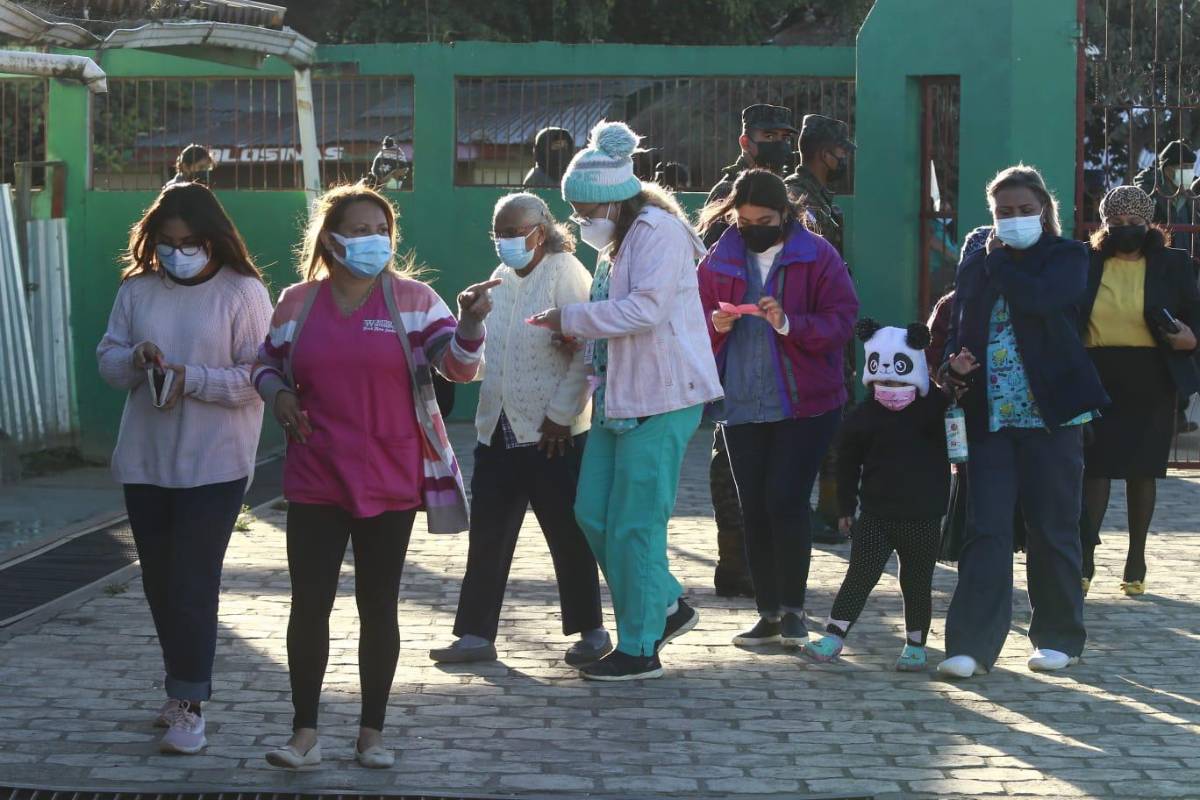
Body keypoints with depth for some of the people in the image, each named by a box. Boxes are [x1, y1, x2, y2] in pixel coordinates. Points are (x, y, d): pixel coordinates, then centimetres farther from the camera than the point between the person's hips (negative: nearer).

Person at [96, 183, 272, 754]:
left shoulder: (243, 293, -8)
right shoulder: (138, 289, 6)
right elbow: (106, 359, 10)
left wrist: (190, 378, -21)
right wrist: (134, 359, -13)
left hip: (213, 465, -5)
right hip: (144, 461, 5)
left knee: (193, 583, -8)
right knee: (159, 580, 12)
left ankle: (188, 703, -1)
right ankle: (182, 686, 27)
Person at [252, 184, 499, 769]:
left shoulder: (412, 298, -2)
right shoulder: (297, 303, 3)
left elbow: (458, 364, -12)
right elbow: (267, 366, 17)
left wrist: (470, 322, -32)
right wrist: (278, 396, -5)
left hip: (389, 482, -1)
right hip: (315, 482, 1)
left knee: (378, 606, 7)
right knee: (309, 604, 1)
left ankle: (372, 732, 19)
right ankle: (305, 733, 11)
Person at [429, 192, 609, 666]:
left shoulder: (566, 274, -10)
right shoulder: (501, 278, 13)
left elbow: (585, 355, -15)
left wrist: (559, 416, -17)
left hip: (552, 433, -7)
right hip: (498, 430, 7)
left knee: (567, 535, 3)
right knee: (487, 535, 6)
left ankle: (591, 632, 15)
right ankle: (476, 634, 12)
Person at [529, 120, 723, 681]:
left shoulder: (659, 231, -13)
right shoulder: (617, 241, 17)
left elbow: (644, 309, -25)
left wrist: (570, 318, -17)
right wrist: (581, 337, 9)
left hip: (660, 401, -10)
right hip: (618, 398, 10)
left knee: (634, 525, -5)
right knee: (592, 513, 9)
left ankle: (640, 649, 5)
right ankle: (666, 606, 24)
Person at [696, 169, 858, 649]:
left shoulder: (817, 257, -2)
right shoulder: (718, 261, 8)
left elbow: (841, 322, -8)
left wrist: (788, 322, -22)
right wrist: (716, 326, -11)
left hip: (805, 403, -4)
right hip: (741, 406, 4)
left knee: (785, 501, -11)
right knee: (754, 510, 6)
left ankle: (792, 608, 2)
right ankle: (770, 613, 16)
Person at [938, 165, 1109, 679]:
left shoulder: (1066, 257, 1)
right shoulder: (975, 265, 13)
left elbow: (1037, 298, -19)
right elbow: (957, 331, 17)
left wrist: (999, 261, -4)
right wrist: (954, 364, -5)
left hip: (1049, 415, -3)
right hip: (988, 418, 3)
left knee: (1052, 530, 5)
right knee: (985, 530, -4)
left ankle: (1058, 637, 18)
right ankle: (972, 645, -6)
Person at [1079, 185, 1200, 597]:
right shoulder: (1086, 264, 6)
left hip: (1150, 383, 0)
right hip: (1098, 381, 0)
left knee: (1141, 469, 8)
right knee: (1095, 466, -6)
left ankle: (1137, 557, 18)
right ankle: (1085, 556, -7)